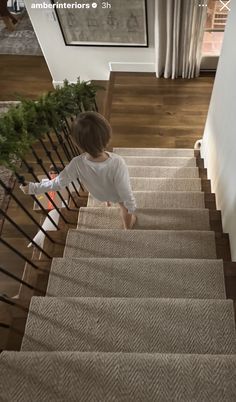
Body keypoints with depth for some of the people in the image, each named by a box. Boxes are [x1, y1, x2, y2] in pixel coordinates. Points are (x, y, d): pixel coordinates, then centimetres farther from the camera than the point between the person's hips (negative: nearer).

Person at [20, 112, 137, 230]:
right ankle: (128, 228, 63)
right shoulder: (117, 163, -45)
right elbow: (125, 192, -32)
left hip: (99, 194, 2)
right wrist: (132, 207, -10)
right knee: (124, 207, 33)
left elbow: (57, 184, -24)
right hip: (117, 196, -2)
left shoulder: (77, 164, -37)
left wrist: (32, 188, -8)